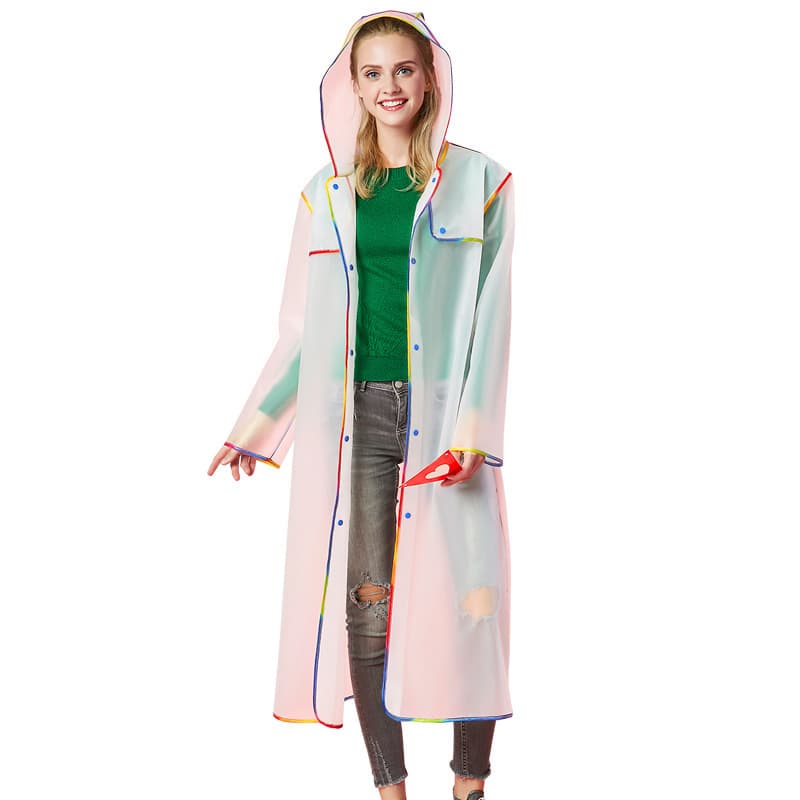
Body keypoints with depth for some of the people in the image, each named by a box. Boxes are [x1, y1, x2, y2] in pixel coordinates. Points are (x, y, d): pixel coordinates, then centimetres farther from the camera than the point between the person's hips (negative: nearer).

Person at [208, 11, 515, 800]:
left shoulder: (478, 181, 5)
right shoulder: (327, 193, 12)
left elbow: (490, 314, 0)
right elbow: (303, 327, 15)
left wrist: (474, 429, -11)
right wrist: (254, 427, 12)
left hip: (443, 412, -2)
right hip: (356, 413, 2)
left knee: (463, 600, -4)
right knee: (367, 602, 2)